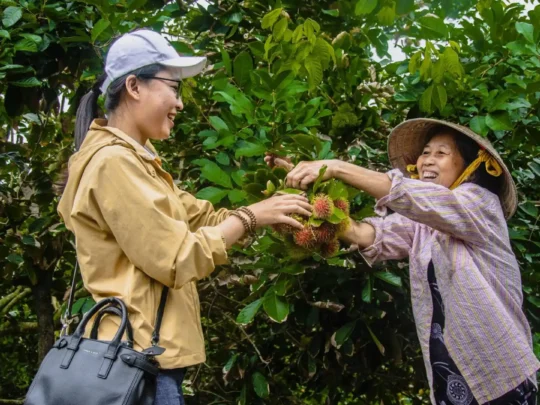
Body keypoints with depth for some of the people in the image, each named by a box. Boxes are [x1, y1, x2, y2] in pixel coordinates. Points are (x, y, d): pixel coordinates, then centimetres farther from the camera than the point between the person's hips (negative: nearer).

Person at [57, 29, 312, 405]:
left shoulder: (137, 160, 16)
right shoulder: (112, 162, -16)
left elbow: (203, 217, 13)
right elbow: (175, 260, -19)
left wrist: (276, 201, 2)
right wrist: (250, 217, -11)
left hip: (148, 351, 10)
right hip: (140, 355, -10)